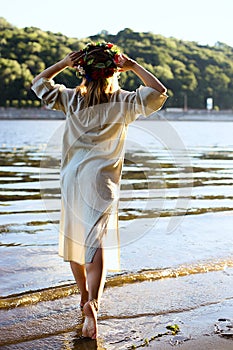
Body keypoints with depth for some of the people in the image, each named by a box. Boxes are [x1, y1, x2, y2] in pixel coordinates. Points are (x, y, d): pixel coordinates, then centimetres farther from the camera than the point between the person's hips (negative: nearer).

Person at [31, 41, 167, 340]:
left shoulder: (71, 99, 5)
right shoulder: (121, 102, -5)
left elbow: (39, 83, 17)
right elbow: (159, 93, -7)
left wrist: (64, 63, 15)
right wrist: (134, 67, -1)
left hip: (71, 178, 4)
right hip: (100, 180, -3)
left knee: (74, 238, 17)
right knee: (97, 242, -9)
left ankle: (84, 297, 31)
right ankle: (92, 302, -27)